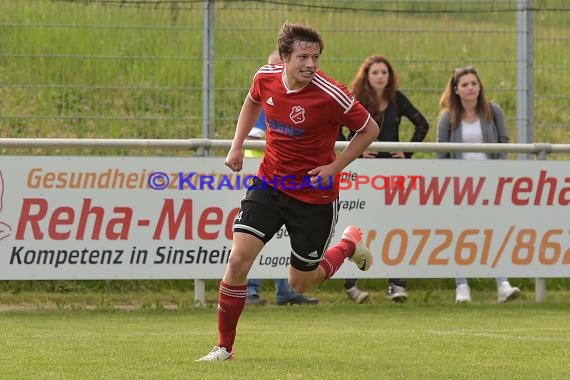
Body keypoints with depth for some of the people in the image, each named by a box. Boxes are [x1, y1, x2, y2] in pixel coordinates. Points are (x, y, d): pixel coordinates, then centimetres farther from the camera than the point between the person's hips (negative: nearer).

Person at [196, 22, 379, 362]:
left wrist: (334, 167, -15)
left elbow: (370, 129, -8)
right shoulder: (266, 78, -8)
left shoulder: (331, 94, -22)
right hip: (270, 184, 3)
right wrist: (237, 145, 9)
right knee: (238, 259, -13)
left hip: (315, 195, -3)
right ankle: (225, 346, 0)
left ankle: (350, 243, 39)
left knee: (301, 283, 8)